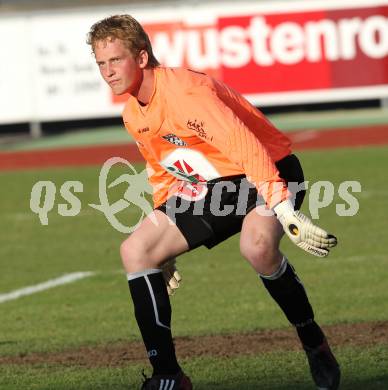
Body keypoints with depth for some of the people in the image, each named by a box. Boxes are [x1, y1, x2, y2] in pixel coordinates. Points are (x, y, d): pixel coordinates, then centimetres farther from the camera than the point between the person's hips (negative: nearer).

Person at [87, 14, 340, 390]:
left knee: (256, 244, -40)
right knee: (135, 251, -4)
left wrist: (285, 211, -40)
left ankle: (315, 345, -17)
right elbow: (162, 174, 19)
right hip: (214, 187, 9)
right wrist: (165, 249, 20)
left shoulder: (184, 91, -25)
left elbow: (245, 147, -33)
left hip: (267, 172, -9)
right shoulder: (133, 116, 4)